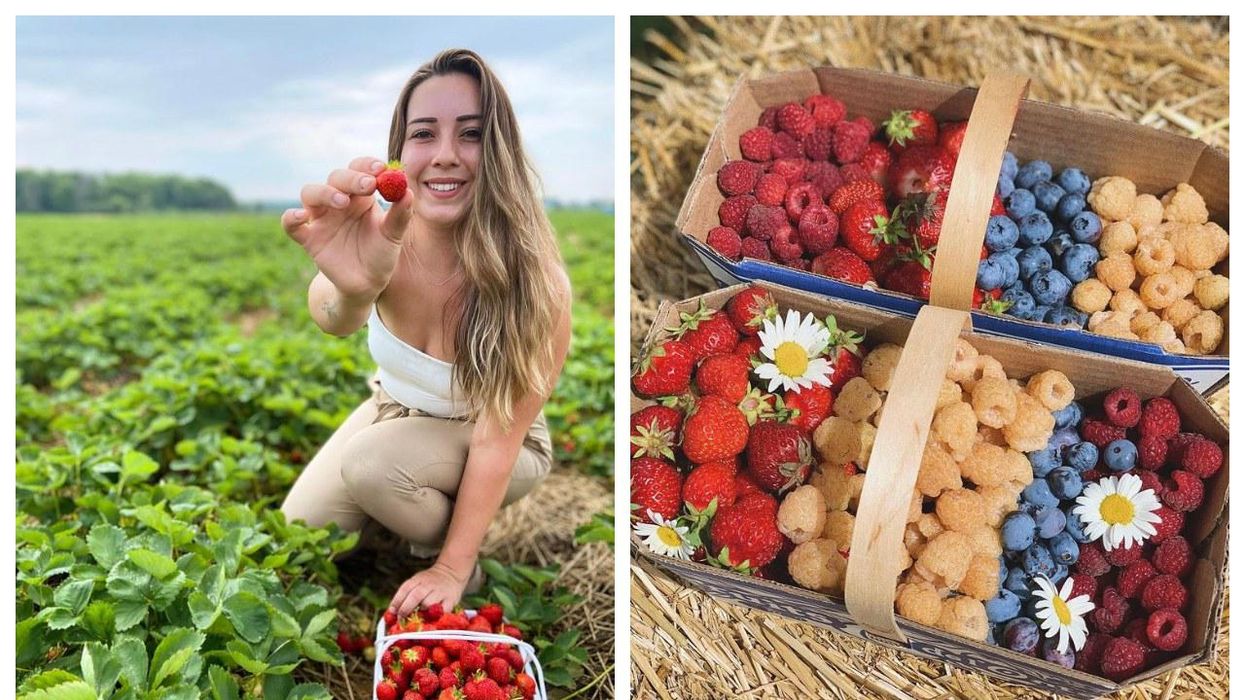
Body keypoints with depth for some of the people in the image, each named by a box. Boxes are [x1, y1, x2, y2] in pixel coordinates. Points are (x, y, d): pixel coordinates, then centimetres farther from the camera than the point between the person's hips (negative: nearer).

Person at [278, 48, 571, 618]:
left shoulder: (536, 283, -32)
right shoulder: (380, 239, -24)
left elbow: (496, 440, -25)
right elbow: (331, 318, -47)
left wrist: (452, 569, -21)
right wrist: (353, 288, -71)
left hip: (488, 448, -3)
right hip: (396, 413, 4)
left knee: (372, 463, -29)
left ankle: (446, 547, 0)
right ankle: (417, 510, 20)